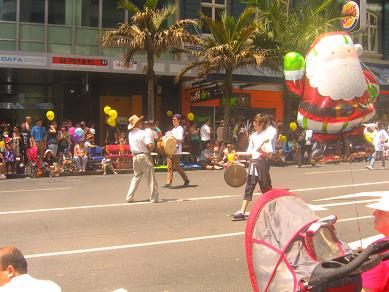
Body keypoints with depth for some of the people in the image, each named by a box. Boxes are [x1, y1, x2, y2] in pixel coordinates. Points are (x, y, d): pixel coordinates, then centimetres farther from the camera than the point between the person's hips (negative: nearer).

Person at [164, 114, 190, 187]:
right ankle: (169, 182, 5)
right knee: (169, 166, 3)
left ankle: (186, 180, 12)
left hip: (176, 150, -8)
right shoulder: (173, 129, 18)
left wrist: (173, 138, -30)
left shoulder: (180, 129, -6)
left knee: (177, 166, -3)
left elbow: (181, 140, -17)